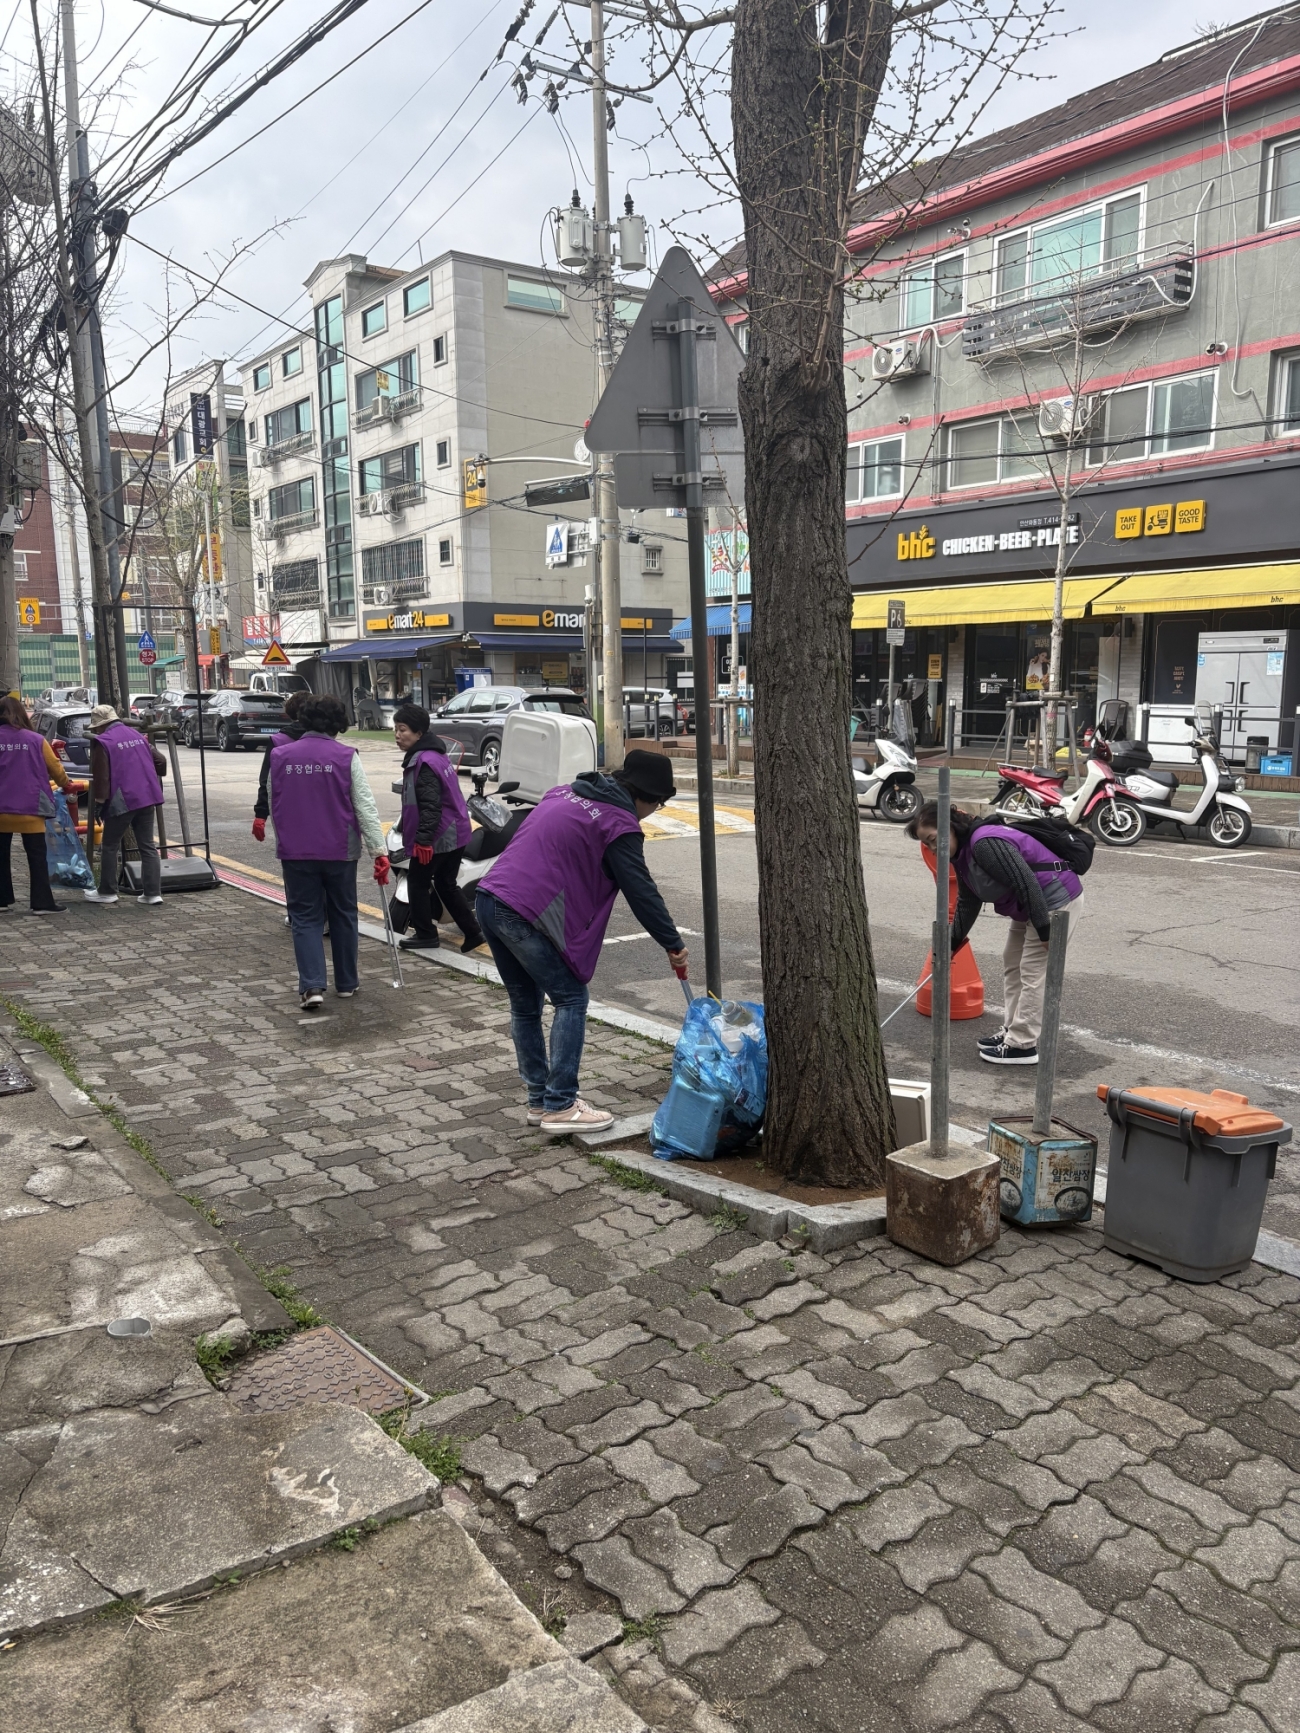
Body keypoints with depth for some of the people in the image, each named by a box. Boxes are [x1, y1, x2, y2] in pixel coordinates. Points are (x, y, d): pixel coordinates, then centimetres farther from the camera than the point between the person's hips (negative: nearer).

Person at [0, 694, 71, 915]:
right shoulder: (35, 740, -5)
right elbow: (55, 769, 4)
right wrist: (66, 784, 24)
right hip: (29, 807, -2)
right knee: (37, 857, 2)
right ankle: (42, 902, -1)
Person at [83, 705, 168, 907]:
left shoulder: (102, 742, -8)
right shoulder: (137, 735, 14)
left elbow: (101, 777, -14)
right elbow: (160, 761, 15)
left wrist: (98, 803, -8)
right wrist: (152, 782, 28)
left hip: (122, 801, -6)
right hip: (146, 798, 6)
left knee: (109, 846, 8)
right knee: (148, 846, 7)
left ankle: (107, 892, 15)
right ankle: (153, 892, 3)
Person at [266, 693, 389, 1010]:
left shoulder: (279, 756, 2)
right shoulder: (346, 756, -7)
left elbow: (273, 806, 12)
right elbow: (365, 806, -9)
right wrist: (379, 850, -8)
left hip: (296, 852, 1)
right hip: (340, 851, -1)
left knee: (305, 917, 8)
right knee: (343, 915, 14)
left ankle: (312, 986, -6)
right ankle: (346, 983, 23)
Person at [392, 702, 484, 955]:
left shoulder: (424, 762, -18)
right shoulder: (434, 754, 14)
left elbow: (430, 805, -26)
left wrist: (423, 839, -27)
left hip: (437, 836, -10)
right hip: (455, 832, 10)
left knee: (417, 881, 5)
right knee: (446, 884, 16)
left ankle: (425, 934, 13)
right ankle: (473, 932, 16)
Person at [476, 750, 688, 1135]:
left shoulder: (565, 794, 20)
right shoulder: (618, 823, -5)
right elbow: (641, 891, -5)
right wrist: (673, 944, 4)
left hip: (489, 900, 9)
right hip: (528, 915, -9)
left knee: (525, 1005, 16)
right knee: (571, 999, 3)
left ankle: (539, 1099, 25)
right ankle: (559, 1107, 2)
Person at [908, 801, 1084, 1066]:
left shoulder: (986, 843, -27)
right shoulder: (963, 853, 6)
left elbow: (1026, 883, -29)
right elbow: (967, 903, 15)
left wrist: (1046, 932, -25)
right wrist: (952, 944, 15)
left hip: (1058, 900, -11)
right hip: (1028, 907, 11)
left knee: (1032, 972, -6)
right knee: (1012, 964, 17)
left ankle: (1022, 1046, 2)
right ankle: (1011, 1031, 26)